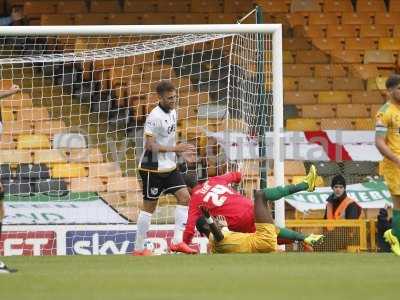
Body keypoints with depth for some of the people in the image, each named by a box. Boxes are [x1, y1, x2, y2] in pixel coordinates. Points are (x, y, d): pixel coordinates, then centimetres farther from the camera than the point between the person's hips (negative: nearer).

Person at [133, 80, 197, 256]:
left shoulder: (173, 112, 8)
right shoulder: (155, 117, -20)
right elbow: (150, 145, -24)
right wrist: (175, 149, -28)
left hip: (169, 167, 8)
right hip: (153, 168, -8)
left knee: (185, 197, -3)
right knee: (149, 206, -2)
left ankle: (177, 241, -4)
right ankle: (139, 249, 6)